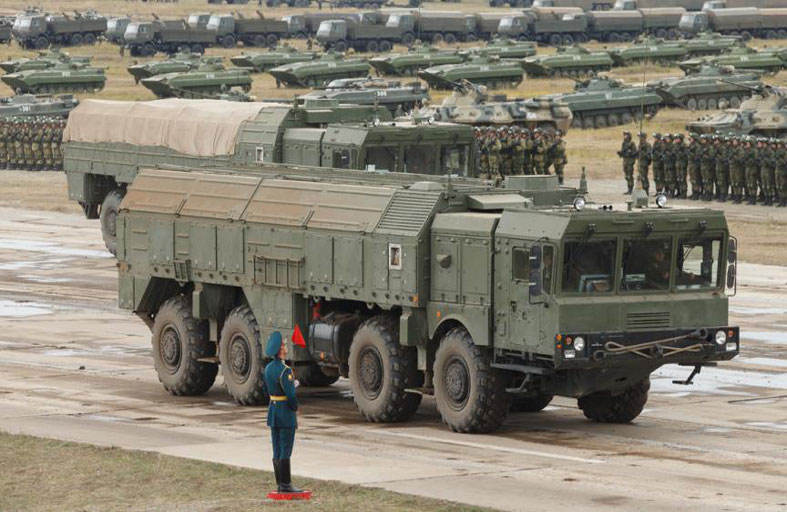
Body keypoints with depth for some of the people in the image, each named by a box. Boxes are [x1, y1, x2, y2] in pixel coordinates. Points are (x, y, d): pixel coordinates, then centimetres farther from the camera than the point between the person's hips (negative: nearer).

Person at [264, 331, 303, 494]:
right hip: (286, 413, -8)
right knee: (285, 450, -5)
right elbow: (291, 395, -21)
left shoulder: (268, 368, 8)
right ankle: (286, 485, -5)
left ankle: (280, 483, 14)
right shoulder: (285, 371, -19)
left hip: (273, 411, 8)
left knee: (277, 450, 10)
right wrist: (295, 408, -4)